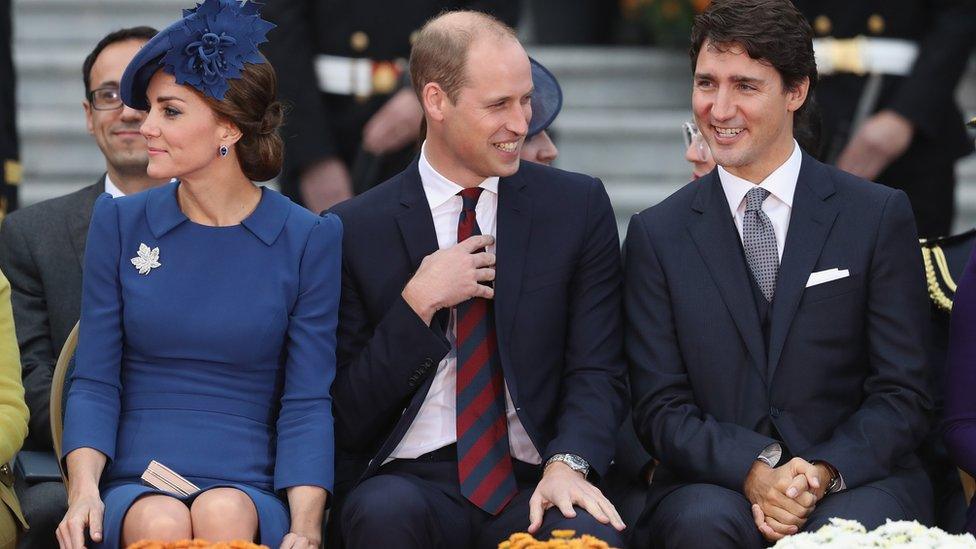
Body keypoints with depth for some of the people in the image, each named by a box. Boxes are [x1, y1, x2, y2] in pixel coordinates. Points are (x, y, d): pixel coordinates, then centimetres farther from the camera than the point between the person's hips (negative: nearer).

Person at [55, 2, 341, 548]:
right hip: (137, 488, 0)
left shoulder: (308, 240, 4)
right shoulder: (120, 222, 9)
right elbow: (95, 381, 7)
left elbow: (308, 402, 1)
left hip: (248, 490, 0)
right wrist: (83, 491, -12)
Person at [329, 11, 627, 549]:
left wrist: (568, 463, -16)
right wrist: (418, 304, -10)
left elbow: (597, 372, 5)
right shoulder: (357, 230, 4)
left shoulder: (578, 207, 9)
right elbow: (346, 413, 3)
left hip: (533, 484, 0)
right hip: (408, 482, 0)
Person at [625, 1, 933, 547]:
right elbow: (661, 408, 4)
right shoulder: (658, 234, 9)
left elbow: (903, 397, 3)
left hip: (855, 483, -1)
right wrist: (754, 473, -15)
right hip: (714, 484, 1)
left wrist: (823, 472, -16)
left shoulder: (880, 215, 5)